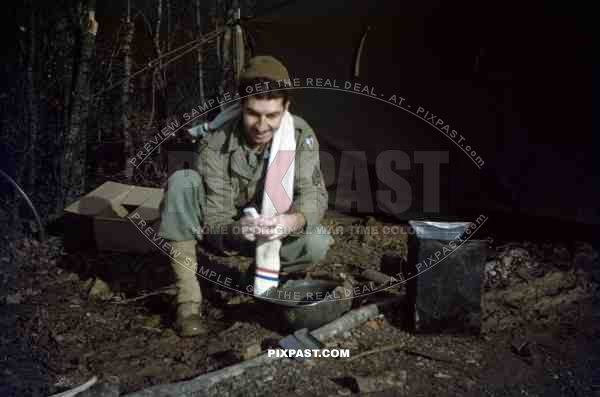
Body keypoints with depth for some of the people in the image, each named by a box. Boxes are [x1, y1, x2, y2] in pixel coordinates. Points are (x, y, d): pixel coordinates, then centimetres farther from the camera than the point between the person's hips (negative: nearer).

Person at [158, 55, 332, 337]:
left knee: (317, 243, -29)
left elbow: (313, 194, -23)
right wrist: (236, 229, -50)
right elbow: (214, 220, -26)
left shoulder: (301, 135, -18)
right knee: (181, 182, -30)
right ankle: (188, 299, -24)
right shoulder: (215, 143, -25)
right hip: (225, 229, -1)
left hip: (272, 232, 1)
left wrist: (293, 220, -46)